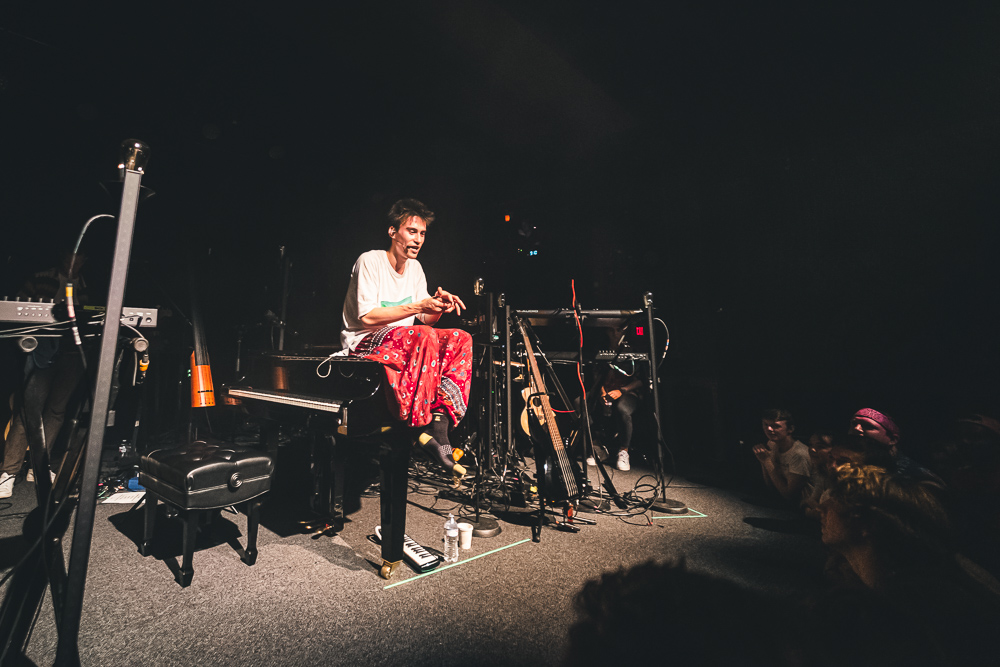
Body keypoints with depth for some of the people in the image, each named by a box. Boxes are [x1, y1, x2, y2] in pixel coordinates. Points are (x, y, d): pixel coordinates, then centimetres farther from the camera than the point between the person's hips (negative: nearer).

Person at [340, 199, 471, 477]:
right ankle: (422, 426, -30)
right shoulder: (370, 261, -10)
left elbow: (425, 321, 9)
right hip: (363, 342, -7)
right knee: (425, 337, -36)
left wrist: (439, 306, -14)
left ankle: (441, 418, -26)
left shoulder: (415, 267, 11)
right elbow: (367, 317, -20)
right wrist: (418, 306, -25)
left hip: (405, 342, 7)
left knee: (461, 339, -16)